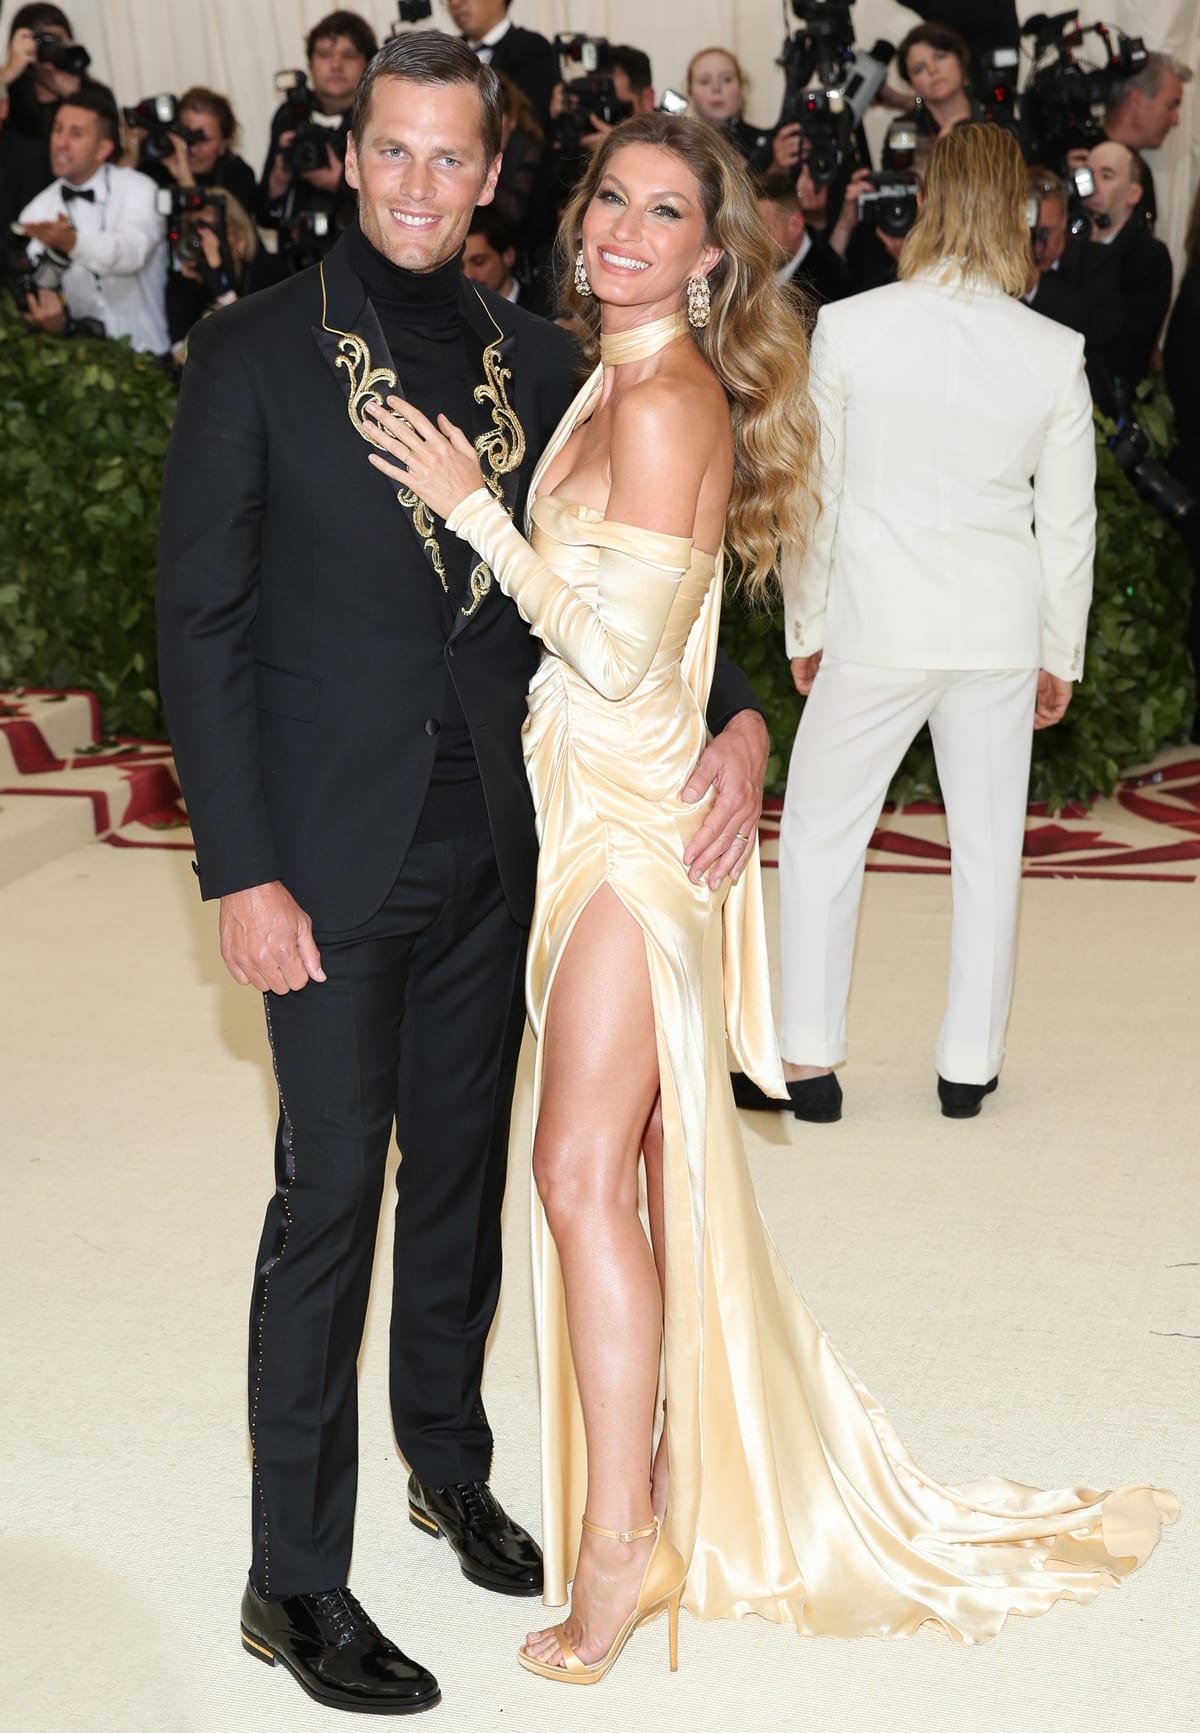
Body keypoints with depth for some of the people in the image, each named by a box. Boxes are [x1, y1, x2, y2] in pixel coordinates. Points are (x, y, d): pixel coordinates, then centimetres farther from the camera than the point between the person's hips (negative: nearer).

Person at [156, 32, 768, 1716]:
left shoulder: (536, 361, 5)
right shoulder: (254, 351, -6)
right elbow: (201, 618, -8)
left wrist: (731, 714, -7)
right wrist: (241, 869, -13)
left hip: (494, 846, 5)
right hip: (332, 851, -4)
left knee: (465, 1168, 17)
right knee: (330, 1194, 0)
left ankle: (450, 1463, 37)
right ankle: (295, 1580, 12)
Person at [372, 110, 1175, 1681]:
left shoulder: (665, 401, -16)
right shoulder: (620, 381, 14)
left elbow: (617, 650, -20)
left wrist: (475, 505, -16)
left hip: (639, 824, -9)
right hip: (596, 805, 10)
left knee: (582, 1172, -7)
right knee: (657, 1160, 16)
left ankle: (622, 1547, 3)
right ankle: (690, 1478, 30)